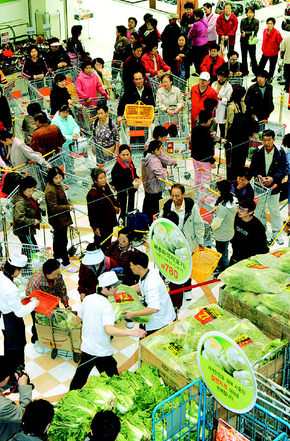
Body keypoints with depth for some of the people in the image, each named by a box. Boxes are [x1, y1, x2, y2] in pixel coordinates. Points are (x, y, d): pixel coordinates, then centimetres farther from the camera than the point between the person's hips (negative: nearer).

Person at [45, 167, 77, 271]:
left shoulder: (58, 185, 3)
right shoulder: (50, 191, -27)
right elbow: (54, 207, -28)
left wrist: (68, 204, 5)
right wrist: (67, 207, -30)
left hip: (62, 218, 10)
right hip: (57, 219, -10)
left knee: (58, 238, 26)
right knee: (63, 241, -4)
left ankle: (57, 257, 44)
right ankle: (65, 264, 4)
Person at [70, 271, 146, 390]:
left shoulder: (87, 299, 0)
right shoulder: (106, 305, -23)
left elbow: (79, 318, 16)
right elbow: (109, 330, -36)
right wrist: (132, 332, -39)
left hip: (86, 348, 7)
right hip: (102, 352, -7)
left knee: (80, 376, 25)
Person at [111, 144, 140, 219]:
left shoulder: (130, 162, -2)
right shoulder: (117, 168, -27)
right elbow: (116, 185, -26)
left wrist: (136, 179, -6)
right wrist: (132, 185, -27)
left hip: (131, 192, 8)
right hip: (123, 195, -8)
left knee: (131, 211, 23)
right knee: (125, 212, 0)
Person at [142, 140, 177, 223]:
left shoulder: (146, 158, 6)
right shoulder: (154, 160, -24)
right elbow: (162, 176, -25)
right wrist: (165, 171, -5)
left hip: (147, 188, 10)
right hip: (155, 190, -10)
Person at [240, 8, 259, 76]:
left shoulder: (256, 21, 0)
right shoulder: (243, 20, 3)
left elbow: (256, 30, -10)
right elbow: (241, 29, -5)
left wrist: (252, 36, -29)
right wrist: (243, 33, -28)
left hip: (252, 41, -2)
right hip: (244, 40, 2)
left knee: (253, 56, 0)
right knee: (244, 56, 9)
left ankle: (255, 71, 10)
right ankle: (244, 71, 19)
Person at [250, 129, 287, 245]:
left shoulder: (280, 152, -11)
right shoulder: (257, 152, -6)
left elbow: (283, 170, -8)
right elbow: (253, 168, 2)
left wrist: (273, 178, -24)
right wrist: (258, 176, -18)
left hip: (273, 186, -2)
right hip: (260, 185, 2)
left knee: (274, 210, 7)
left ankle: (276, 232, 22)